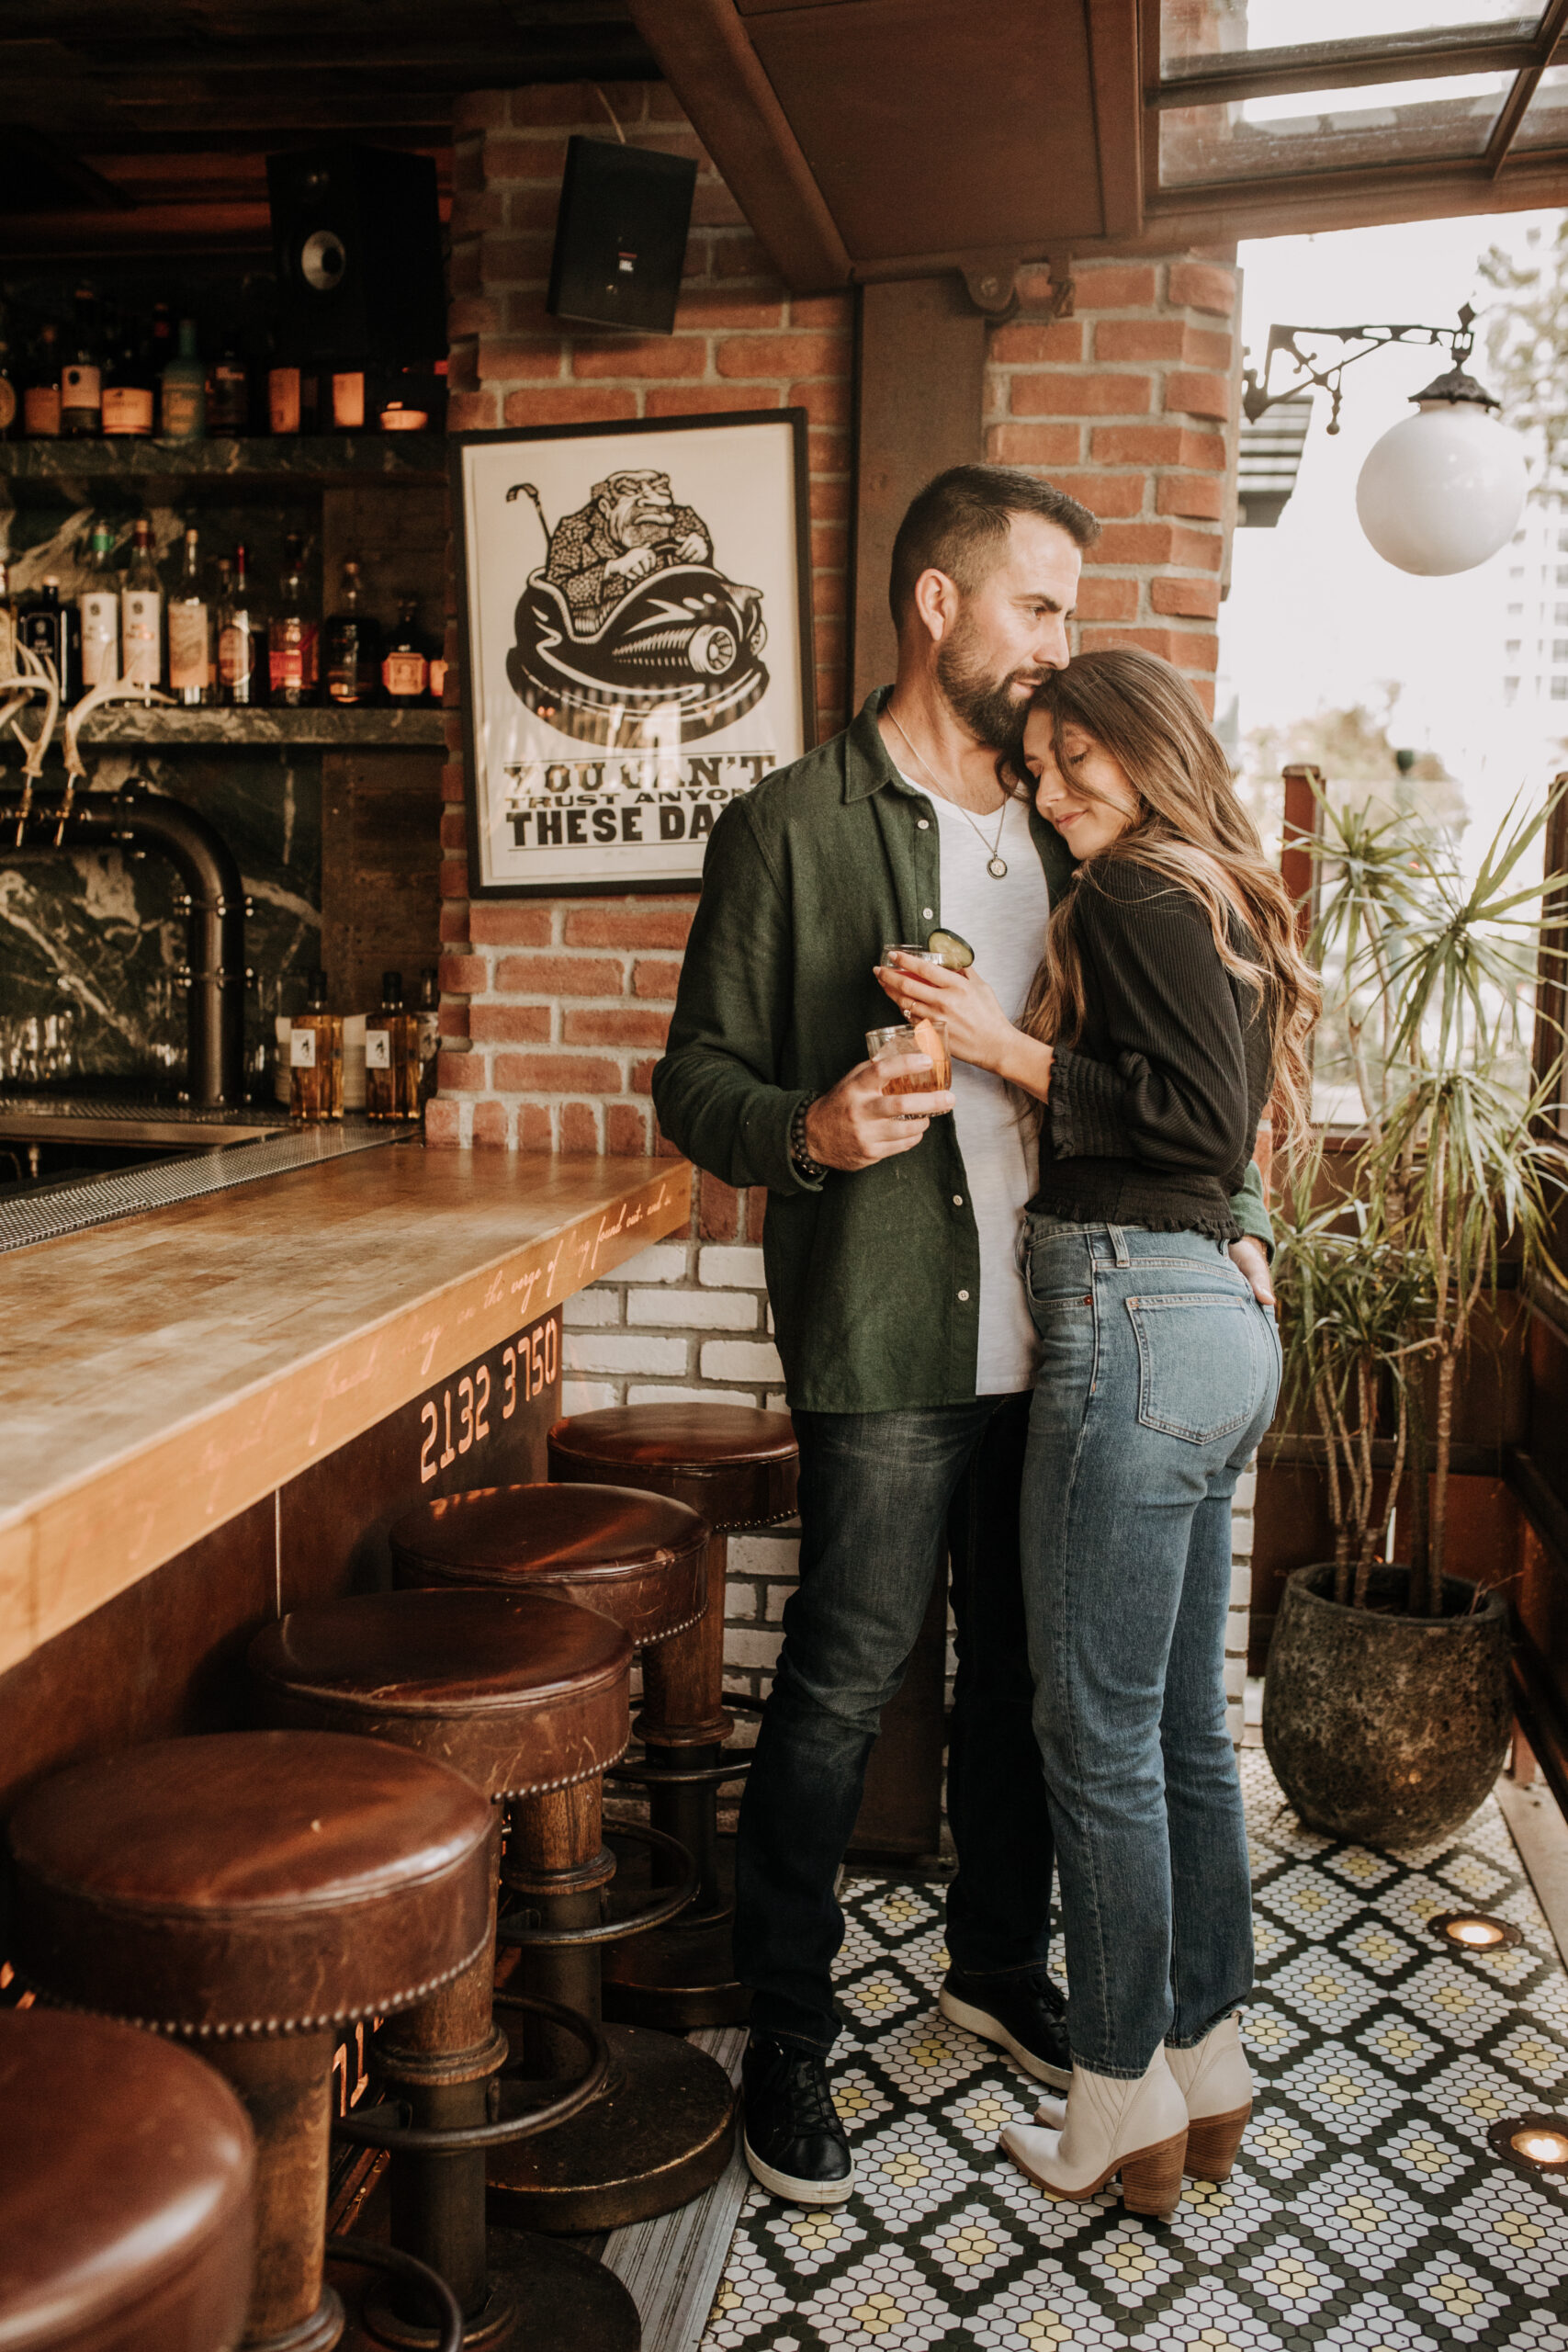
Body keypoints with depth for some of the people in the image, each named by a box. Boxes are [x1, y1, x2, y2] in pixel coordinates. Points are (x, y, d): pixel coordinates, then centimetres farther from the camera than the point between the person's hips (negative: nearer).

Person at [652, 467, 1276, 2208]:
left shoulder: (1055, 838, 15)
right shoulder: (791, 827, -3)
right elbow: (697, 1081, -4)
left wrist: (1223, 1217, 9)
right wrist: (809, 1130, -24)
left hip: (1054, 1337, 6)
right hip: (886, 1344, -6)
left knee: (1023, 1673, 16)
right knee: (841, 1687, 1)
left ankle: (999, 1962, 36)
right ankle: (787, 2031, 19)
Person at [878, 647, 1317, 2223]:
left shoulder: (1136, 895, -8)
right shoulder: (1216, 904, 19)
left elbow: (1195, 1120, -18)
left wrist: (1008, 1047, -15)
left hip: (1136, 1325, -10)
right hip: (1216, 1323, 10)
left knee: (1099, 1736, 1)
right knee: (1181, 1725, 17)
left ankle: (1123, 2111, 15)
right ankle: (1205, 2065, 29)